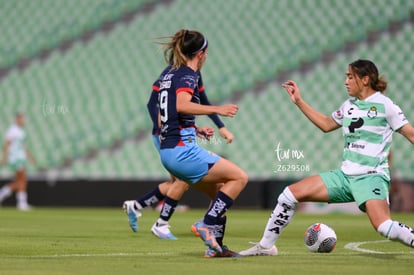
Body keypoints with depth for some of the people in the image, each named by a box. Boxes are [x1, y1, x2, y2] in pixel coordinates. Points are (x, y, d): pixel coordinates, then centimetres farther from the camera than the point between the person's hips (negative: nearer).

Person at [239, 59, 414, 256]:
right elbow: (326, 124, 29)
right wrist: (299, 102, 27)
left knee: (383, 226, -31)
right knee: (290, 194, 2)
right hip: (345, 175, 7)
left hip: (372, 177, -7)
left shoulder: (384, 105, -6)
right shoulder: (349, 105, 14)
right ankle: (265, 246, 15)